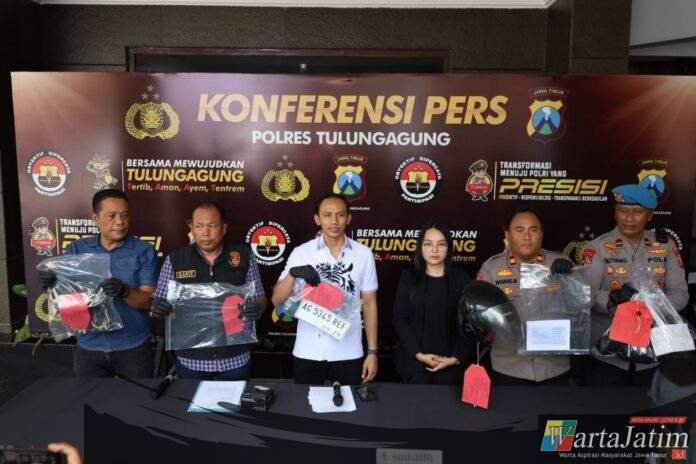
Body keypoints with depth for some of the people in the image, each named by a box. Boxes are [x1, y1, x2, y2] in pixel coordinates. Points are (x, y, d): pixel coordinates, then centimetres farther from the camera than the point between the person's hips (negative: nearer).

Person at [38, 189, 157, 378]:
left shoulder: (144, 251, -6)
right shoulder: (77, 249, 3)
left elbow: (149, 301, -9)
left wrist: (125, 292, -29)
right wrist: (51, 283, -18)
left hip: (133, 347, -2)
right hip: (89, 347, 2)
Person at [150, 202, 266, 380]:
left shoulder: (244, 256, -3)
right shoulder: (174, 260, -1)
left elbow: (259, 299, 1)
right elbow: (160, 304, 2)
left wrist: (257, 308, -21)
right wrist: (159, 308, -20)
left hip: (235, 359, 0)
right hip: (191, 360, 1)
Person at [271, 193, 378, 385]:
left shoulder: (363, 253, -1)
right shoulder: (301, 252, -3)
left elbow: (369, 303, 3)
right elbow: (277, 300, -5)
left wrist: (372, 352, 1)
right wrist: (293, 273, -23)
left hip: (348, 353, 0)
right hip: (308, 353, 0)